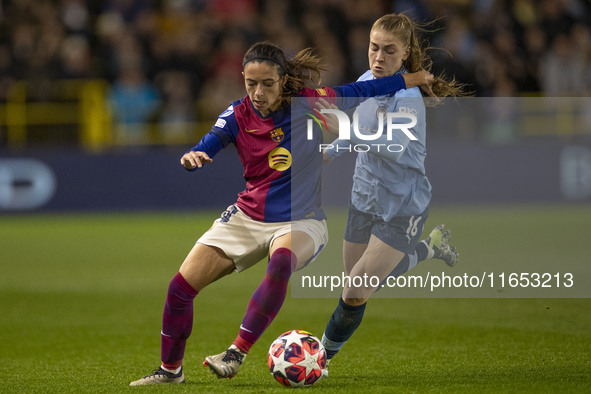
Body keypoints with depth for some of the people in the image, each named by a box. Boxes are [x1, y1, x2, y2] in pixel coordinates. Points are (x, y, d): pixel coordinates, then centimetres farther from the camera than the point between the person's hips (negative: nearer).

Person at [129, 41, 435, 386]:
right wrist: (191, 158, -37)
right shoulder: (239, 115, -6)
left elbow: (362, 91, -1)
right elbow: (202, 152, -14)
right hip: (248, 216, 3)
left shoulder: (309, 104, -11)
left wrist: (411, 79, 2)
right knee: (181, 288, -4)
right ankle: (171, 369, 19)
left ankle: (236, 354, -35)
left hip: (300, 221, -3)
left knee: (281, 262, -40)